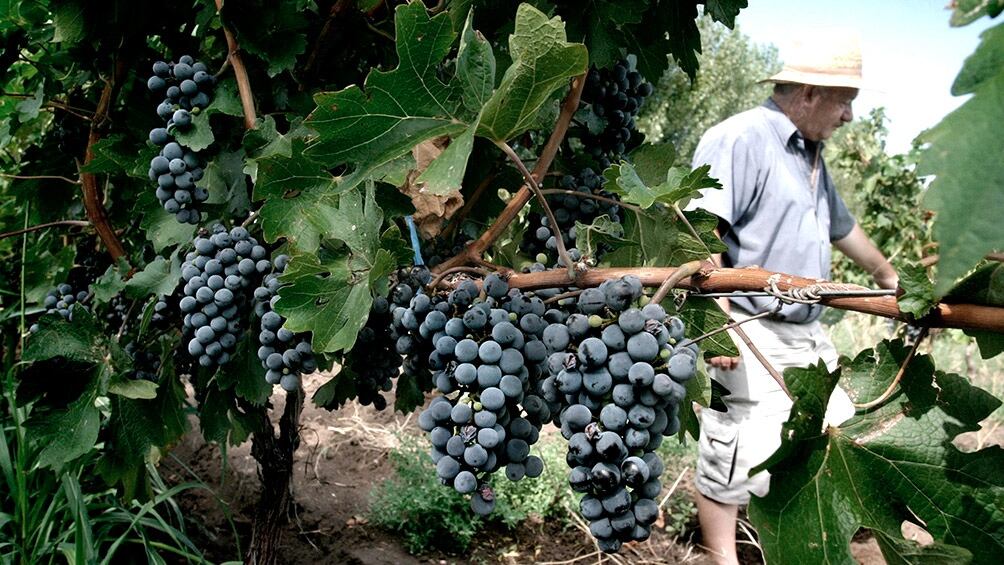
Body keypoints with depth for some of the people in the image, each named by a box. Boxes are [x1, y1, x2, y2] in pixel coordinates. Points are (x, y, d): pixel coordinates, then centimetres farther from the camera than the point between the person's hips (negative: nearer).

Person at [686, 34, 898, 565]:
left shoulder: (810, 154, 19)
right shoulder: (739, 138, -12)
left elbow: (841, 225, 35)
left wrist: (886, 274, 48)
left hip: (808, 335, 10)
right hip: (749, 337, -10)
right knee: (733, 467, -6)